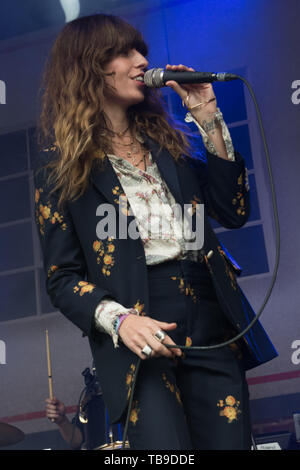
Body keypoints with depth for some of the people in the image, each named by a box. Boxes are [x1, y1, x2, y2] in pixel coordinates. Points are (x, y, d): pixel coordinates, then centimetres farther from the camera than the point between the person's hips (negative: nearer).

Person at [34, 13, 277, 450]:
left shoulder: (166, 140, 16)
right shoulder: (61, 167, 2)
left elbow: (233, 212, 8)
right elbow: (62, 277, -1)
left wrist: (209, 121, 5)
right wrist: (119, 319, -19)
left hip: (211, 314, 5)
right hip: (139, 333, -4)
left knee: (229, 441, 2)